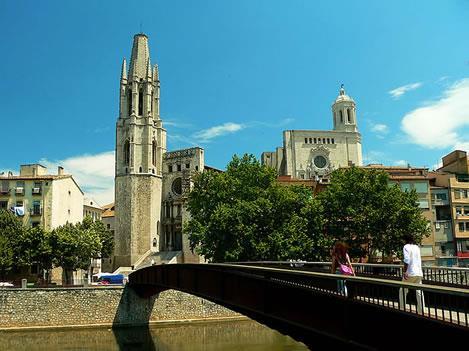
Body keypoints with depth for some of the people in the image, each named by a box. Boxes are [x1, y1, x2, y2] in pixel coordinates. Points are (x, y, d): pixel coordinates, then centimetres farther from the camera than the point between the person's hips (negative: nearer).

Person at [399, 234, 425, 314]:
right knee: (419, 292, 6)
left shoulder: (406, 247, -5)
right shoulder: (417, 247, 16)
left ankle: (402, 309, 5)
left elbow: (407, 260, -19)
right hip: (419, 273, 6)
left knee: (403, 291, 5)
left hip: (410, 273, -6)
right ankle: (421, 311, 5)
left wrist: (404, 272, -21)